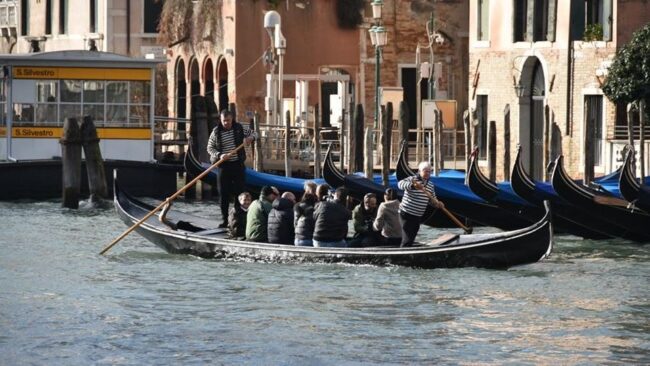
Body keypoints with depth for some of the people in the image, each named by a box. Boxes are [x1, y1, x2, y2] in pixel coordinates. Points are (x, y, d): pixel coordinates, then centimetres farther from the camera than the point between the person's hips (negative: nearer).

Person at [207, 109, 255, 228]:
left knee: (239, 191, 2)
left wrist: (250, 137, -13)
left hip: (238, 164, 1)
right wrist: (219, 155, -20)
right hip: (224, 165, -1)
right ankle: (225, 220, 7)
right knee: (224, 193, 1)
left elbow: (252, 134, 13)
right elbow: (210, 148, -2)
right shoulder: (216, 132, -2)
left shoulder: (239, 128, 1)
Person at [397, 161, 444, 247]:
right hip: (406, 215, -7)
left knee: (411, 240, 14)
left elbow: (433, 200, 19)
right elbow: (400, 184, -30)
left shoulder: (431, 185, 11)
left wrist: (438, 204, -5)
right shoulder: (412, 179, -11)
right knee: (407, 240, -14)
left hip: (418, 217, 7)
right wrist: (412, 185, -48)